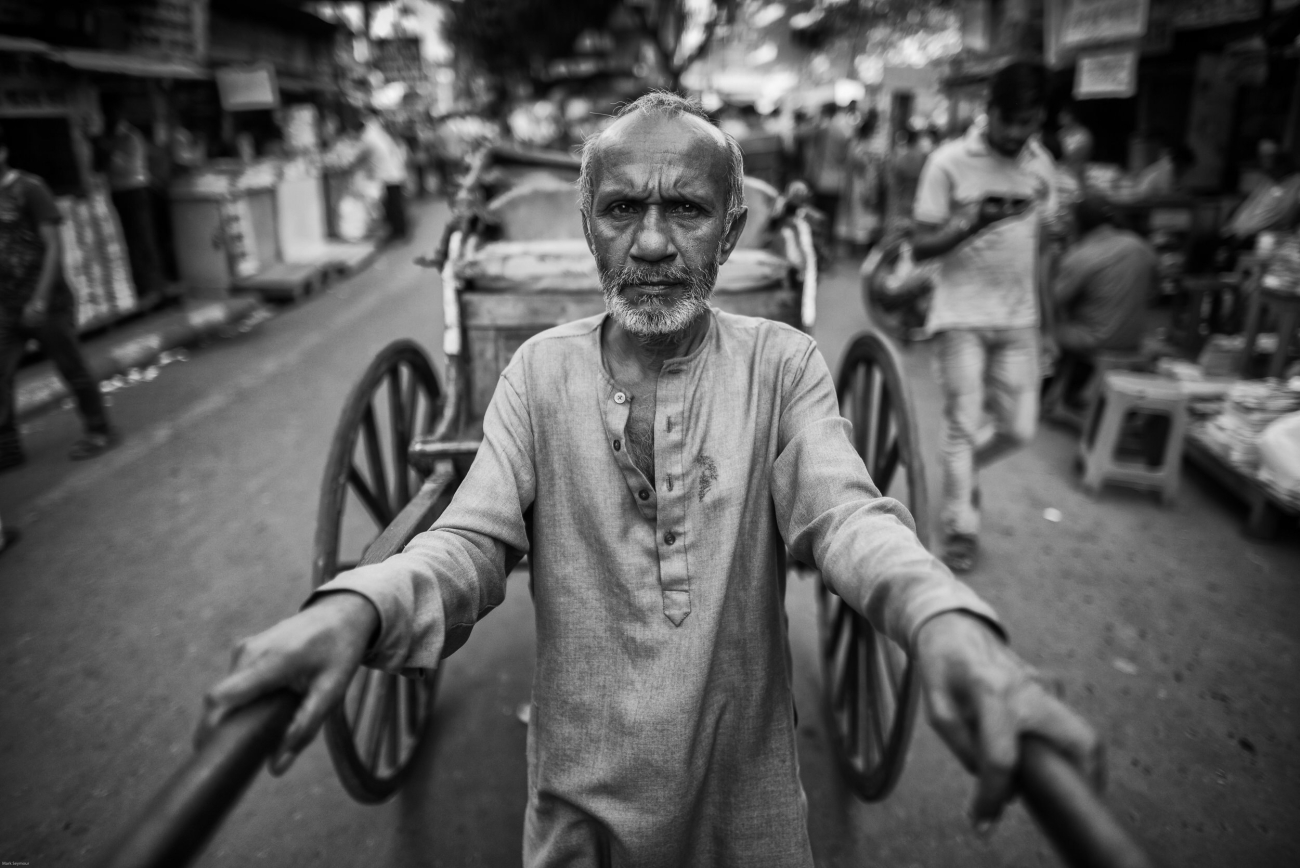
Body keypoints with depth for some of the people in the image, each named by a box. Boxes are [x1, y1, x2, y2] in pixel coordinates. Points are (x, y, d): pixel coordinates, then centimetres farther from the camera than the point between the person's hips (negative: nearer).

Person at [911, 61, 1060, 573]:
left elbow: (1037, 242, 15)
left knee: (1019, 428, 4)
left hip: (1019, 319, 5)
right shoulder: (950, 161, -8)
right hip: (963, 315, -4)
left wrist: (1044, 312, 12)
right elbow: (920, 248, -9)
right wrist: (975, 221, -24)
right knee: (963, 425, -2)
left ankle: (964, 471, 34)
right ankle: (960, 530, 13)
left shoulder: (1041, 164, 7)